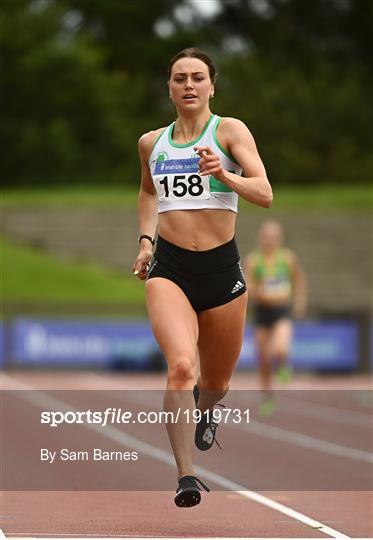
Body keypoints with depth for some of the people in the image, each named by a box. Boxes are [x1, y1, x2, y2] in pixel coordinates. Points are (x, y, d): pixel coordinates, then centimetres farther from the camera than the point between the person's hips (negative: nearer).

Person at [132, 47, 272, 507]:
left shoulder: (230, 131, -2)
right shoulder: (151, 143, 9)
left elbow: (264, 195, -12)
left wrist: (224, 175, -29)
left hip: (222, 267, 0)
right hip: (169, 268, 0)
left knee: (216, 382, 16)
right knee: (181, 366, -25)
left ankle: (203, 412, 54)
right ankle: (186, 477, -26)